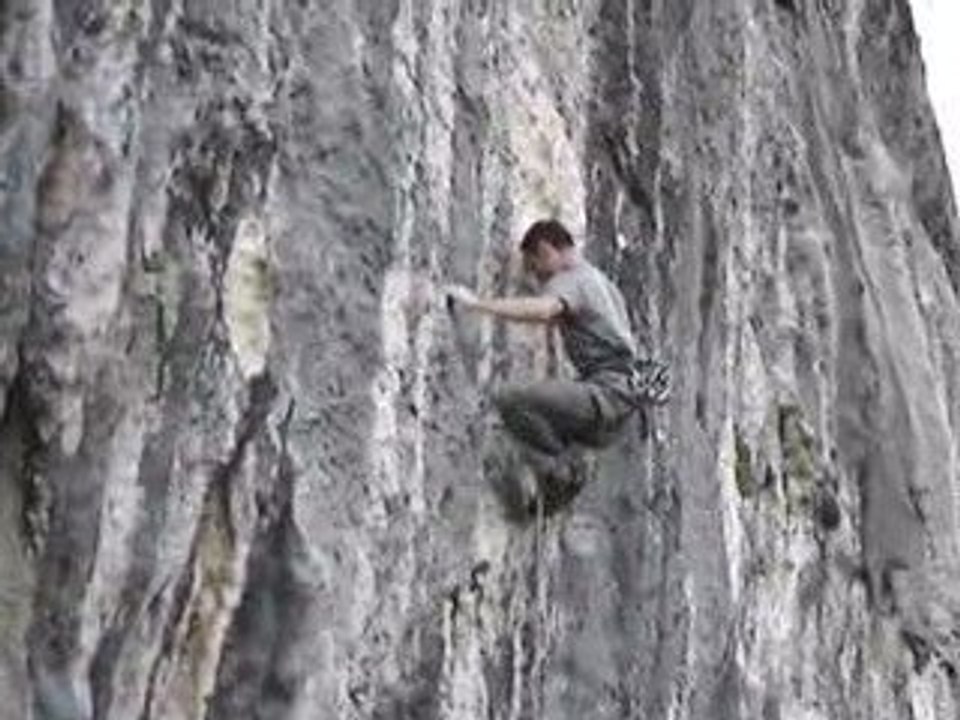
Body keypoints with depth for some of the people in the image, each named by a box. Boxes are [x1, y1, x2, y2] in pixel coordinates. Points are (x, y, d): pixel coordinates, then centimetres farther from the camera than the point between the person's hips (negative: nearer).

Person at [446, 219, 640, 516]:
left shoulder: (571, 280, -7)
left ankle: (562, 468, -9)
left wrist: (477, 302, -28)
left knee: (510, 399, -20)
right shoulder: (598, 279, 24)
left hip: (606, 391, -10)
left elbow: (542, 310, -30)